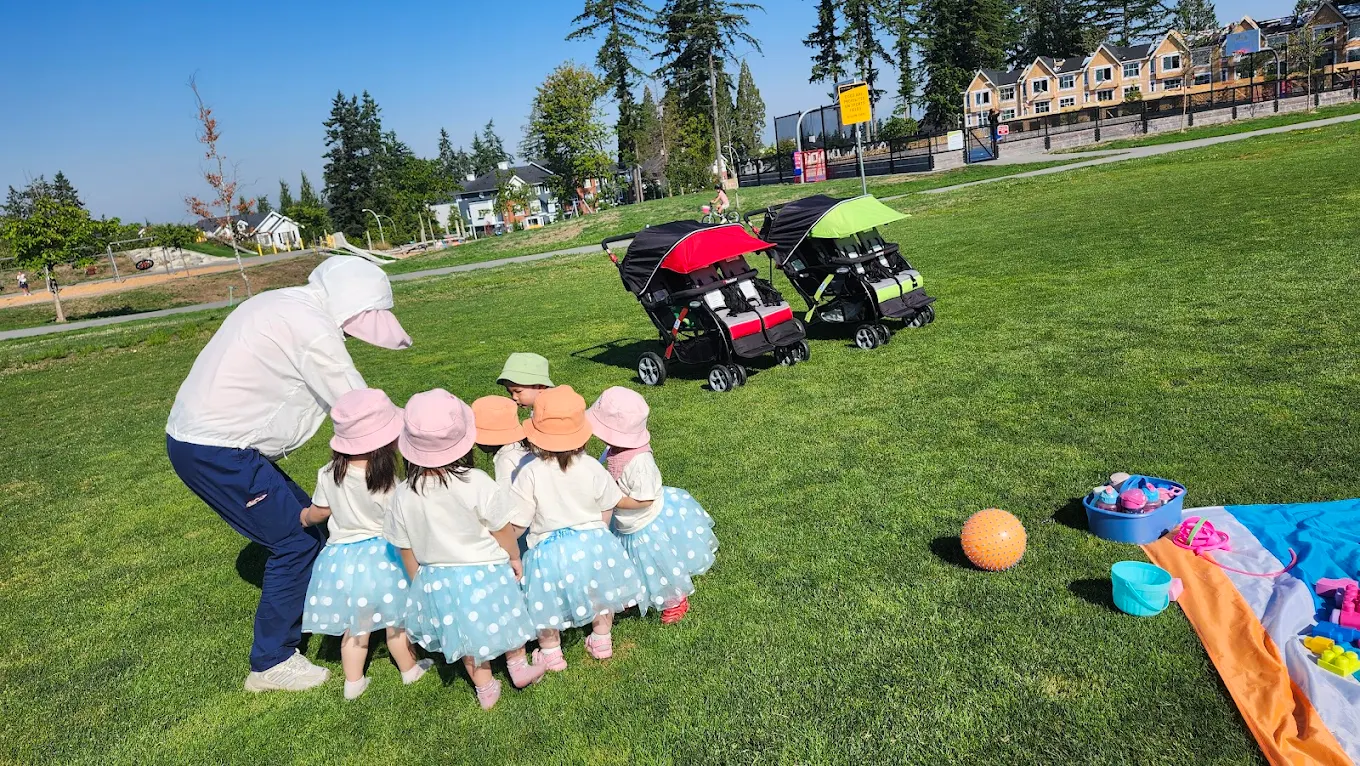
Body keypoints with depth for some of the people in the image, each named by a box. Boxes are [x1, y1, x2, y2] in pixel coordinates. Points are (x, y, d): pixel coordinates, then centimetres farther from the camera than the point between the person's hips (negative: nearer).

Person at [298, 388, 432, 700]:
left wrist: (306, 516, 29)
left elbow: (320, 512, 7)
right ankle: (410, 669, 35)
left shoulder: (329, 475, -10)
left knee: (354, 626, 21)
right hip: (382, 556, -4)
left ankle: (353, 682, 33)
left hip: (341, 557, 4)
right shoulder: (388, 484, -24)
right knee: (396, 621, 16)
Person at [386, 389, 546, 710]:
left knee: (466, 635, 24)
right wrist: (514, 558, 7)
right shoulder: (478, 484, -26)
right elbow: (503, 530, -13)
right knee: (503, 613, 26)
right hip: (485, 573, -3)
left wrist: (421, 583, 14)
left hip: (437, 580, 3)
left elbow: (406, 550, -3)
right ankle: (518, 665, 45)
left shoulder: (404, 496, -16)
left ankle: (485, 689, 40)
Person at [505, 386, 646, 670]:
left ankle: (551, 654, 36)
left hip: (549, 549, -2)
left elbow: (516, 525, -16)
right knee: (599, 588, 28)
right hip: (592, 541, 3)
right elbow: (606, 512, -1)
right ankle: (602, 641, 43)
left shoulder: (531, 474, -20)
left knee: (548, 604, 20)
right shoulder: (591, 467, -12)